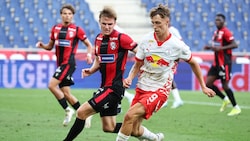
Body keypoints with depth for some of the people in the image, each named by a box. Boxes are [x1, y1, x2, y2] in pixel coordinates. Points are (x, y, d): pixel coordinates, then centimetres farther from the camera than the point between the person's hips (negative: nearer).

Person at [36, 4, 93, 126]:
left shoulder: (77, 30, -4)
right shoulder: (55, 28, 10)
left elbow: (89, 45, 4)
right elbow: (50, 46, 18)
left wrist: (89, 55, -14)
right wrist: (42, 45, -3)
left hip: (69, 62, -6)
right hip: (60, 63, 6)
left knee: (52, 85, -18)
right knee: (66, 93, 6)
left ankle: (68, 110, -6)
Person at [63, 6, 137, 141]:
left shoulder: (121, 38, -13)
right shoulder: (99, 39, 10)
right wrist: (90, 70, 2)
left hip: (114, 87, -9)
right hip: (105, 86, 9)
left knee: (82, 112, -13)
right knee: (109, 128, 10)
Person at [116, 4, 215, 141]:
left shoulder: (177, 45, -10)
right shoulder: (146, 40, -3)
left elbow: (193, 63, 6)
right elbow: (138, 64, 8)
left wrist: (203, 87, 10)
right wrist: (129, 78, -12)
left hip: (159, 91, -4)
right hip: (142, 88, 4)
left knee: (130, 115, -25)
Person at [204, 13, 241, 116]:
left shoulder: (226, 32, -13)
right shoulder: (216, 32, 14)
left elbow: (234, 45, -21)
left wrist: (221, 48, -28)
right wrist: (210, 47, 7)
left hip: (225, 63, -9)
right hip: (216, 63, 9)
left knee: (225, 85, -7)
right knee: (208, 84, 2)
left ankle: (236, 108, 5)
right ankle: (225, 99, 18)